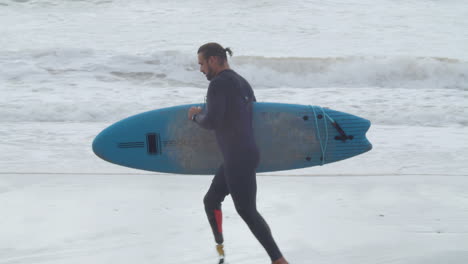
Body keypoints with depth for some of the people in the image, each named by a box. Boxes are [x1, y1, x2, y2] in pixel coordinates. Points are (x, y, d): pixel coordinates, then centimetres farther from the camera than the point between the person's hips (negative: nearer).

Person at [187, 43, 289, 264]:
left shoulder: (219, 83, -15)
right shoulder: (242, 82, 15)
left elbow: (211, 121, -22)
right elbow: (254, 116, 22)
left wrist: (196, 115, -1)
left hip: (238, 158, -10)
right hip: (242, 155, 10)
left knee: (247, 211, -3)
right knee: (211, 200, 19)